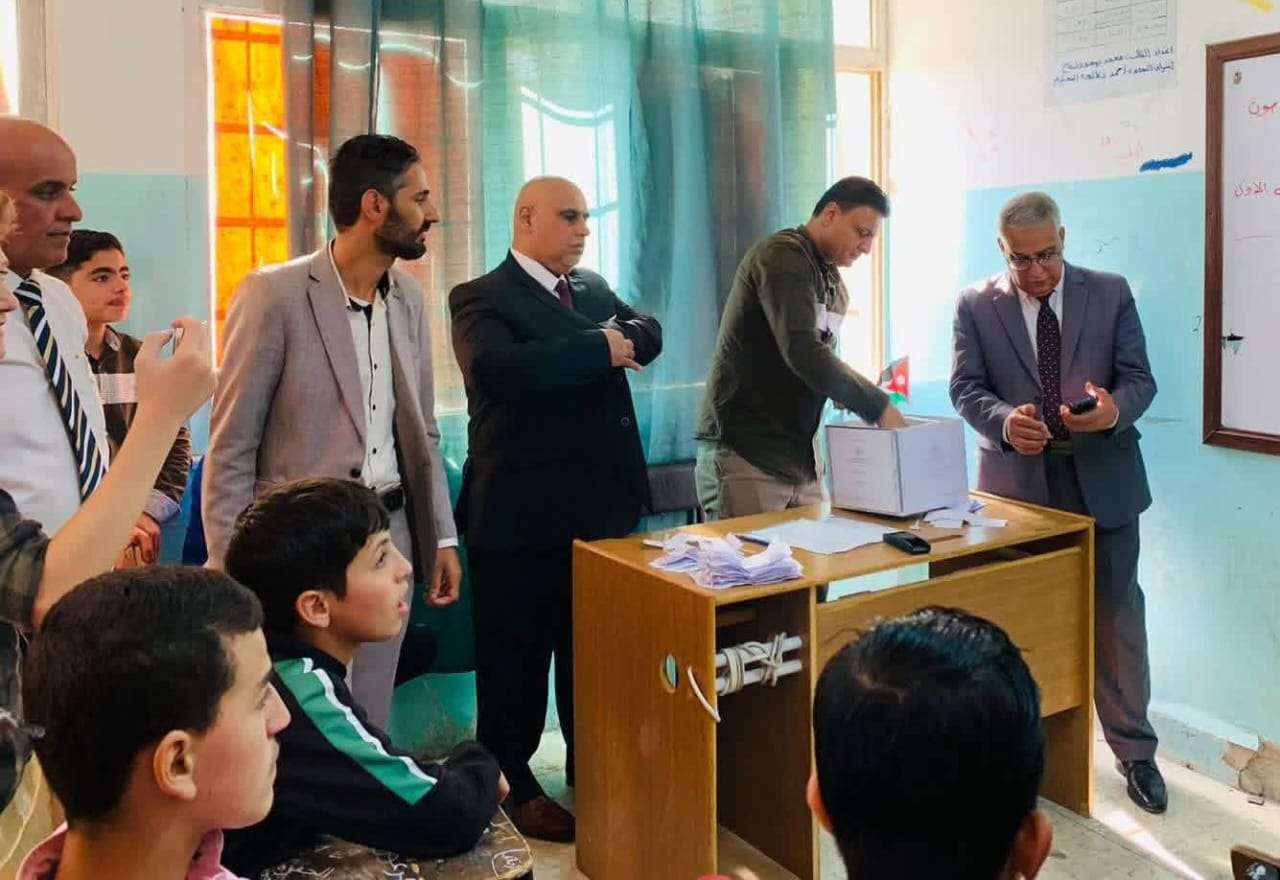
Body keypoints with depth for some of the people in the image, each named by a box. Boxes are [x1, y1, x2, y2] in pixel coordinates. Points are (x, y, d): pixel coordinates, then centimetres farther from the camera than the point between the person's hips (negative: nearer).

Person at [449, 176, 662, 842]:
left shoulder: (595, 286, 15)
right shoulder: (482, 298, -10)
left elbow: (648, 333, 10)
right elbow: (498, 366, -28)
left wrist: (622, 336, -13)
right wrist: (600, 349, -21)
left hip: (602, 502, 7)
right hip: (521, 512, -6)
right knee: (515, 658, 7)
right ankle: (511, 786, 23)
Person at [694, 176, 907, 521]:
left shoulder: (835, 286, 18)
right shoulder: (783, 256, -11)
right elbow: (802, 353, -24)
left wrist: (852, 396, 0)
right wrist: (878, 405, -22)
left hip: (803, 462, 8)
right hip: (746, 458, -8)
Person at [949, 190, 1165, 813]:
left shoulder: (1111, 293, 3)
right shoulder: (975, 305, 1)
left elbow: (1139, 378, 0)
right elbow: (966, 387, -3)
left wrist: (1115, 409, -24)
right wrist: (1005, 420, -25)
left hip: (1101, 481, 0)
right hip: (1015, 485, 0)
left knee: (1115, 618, 5)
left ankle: (1134, 752, 20)